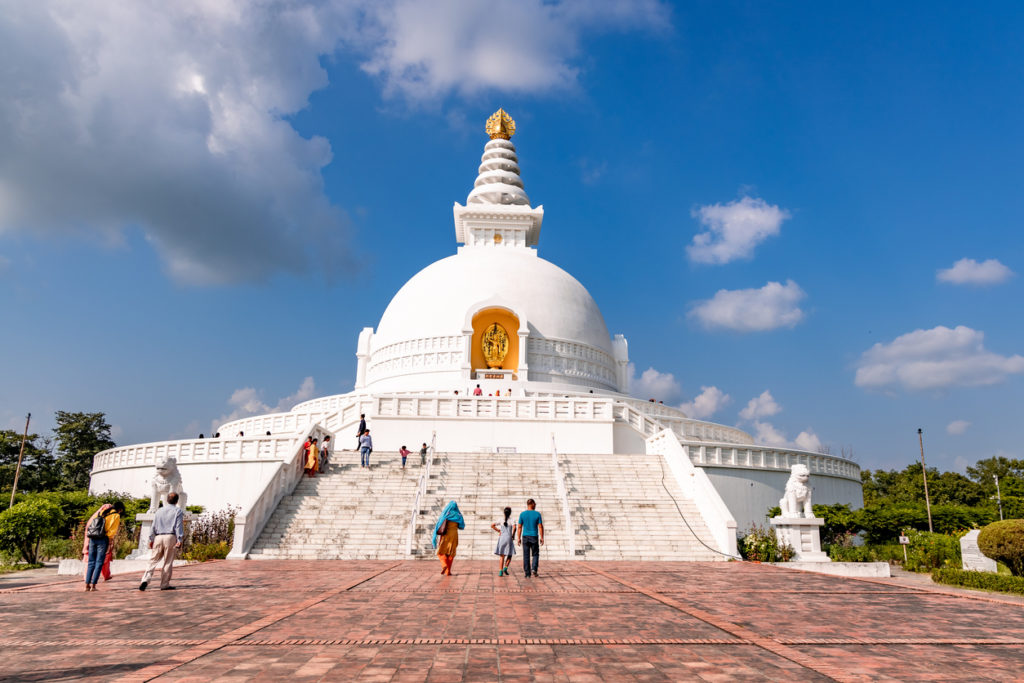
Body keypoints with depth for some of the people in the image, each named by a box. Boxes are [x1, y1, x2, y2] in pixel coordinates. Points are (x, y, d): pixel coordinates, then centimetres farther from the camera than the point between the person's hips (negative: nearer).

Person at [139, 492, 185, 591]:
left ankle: (146, 579, -10)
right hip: (170, 537, -3)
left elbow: (153, 526, 13)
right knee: (168, 562, 2)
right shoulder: (178, 511, 3)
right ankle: (164, 584, 5)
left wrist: (151, 539, 16)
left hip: (158, 537, 3)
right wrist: (180, 540, -8)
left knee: (153, 560, 8)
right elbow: (179, 526, -5)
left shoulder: (159, 511, 15)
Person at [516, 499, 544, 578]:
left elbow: (520, 527, -1)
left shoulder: (522, 514, -1)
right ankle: (534, 569, -7)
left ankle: (527, 574, 5)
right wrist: (542, 538, 0)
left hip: (525, 537, 1)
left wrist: (519, 538, 5)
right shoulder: (537, 514, -4)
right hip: (534, 537, -1)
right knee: (535, 554, 14)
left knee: (526, 556, 6)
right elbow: (540, 527, -6)